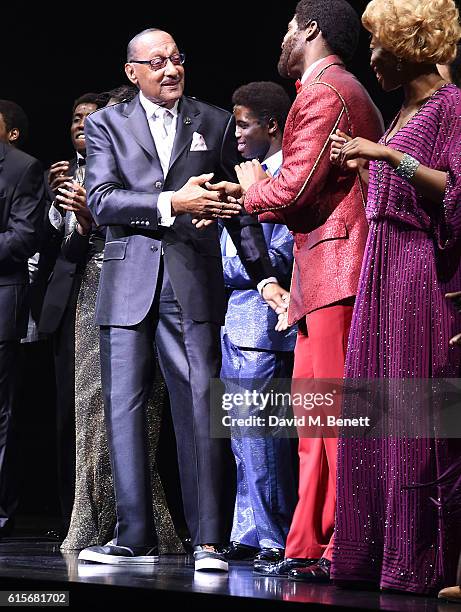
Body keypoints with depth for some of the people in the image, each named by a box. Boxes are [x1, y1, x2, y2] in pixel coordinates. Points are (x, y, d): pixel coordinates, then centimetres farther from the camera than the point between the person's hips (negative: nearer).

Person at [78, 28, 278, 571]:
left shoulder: (215, 124, 13)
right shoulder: (106, 124, 10)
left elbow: (239, 206, 17)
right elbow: (101, 201, -3)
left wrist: (265, 276, 10)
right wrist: (173, 203, -14)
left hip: (192, 282, -1)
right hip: (128, 282, 1)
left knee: (198, 406, -8)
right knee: (124, 408, 1)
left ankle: (207, 541, -7)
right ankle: (135, 538, 6)